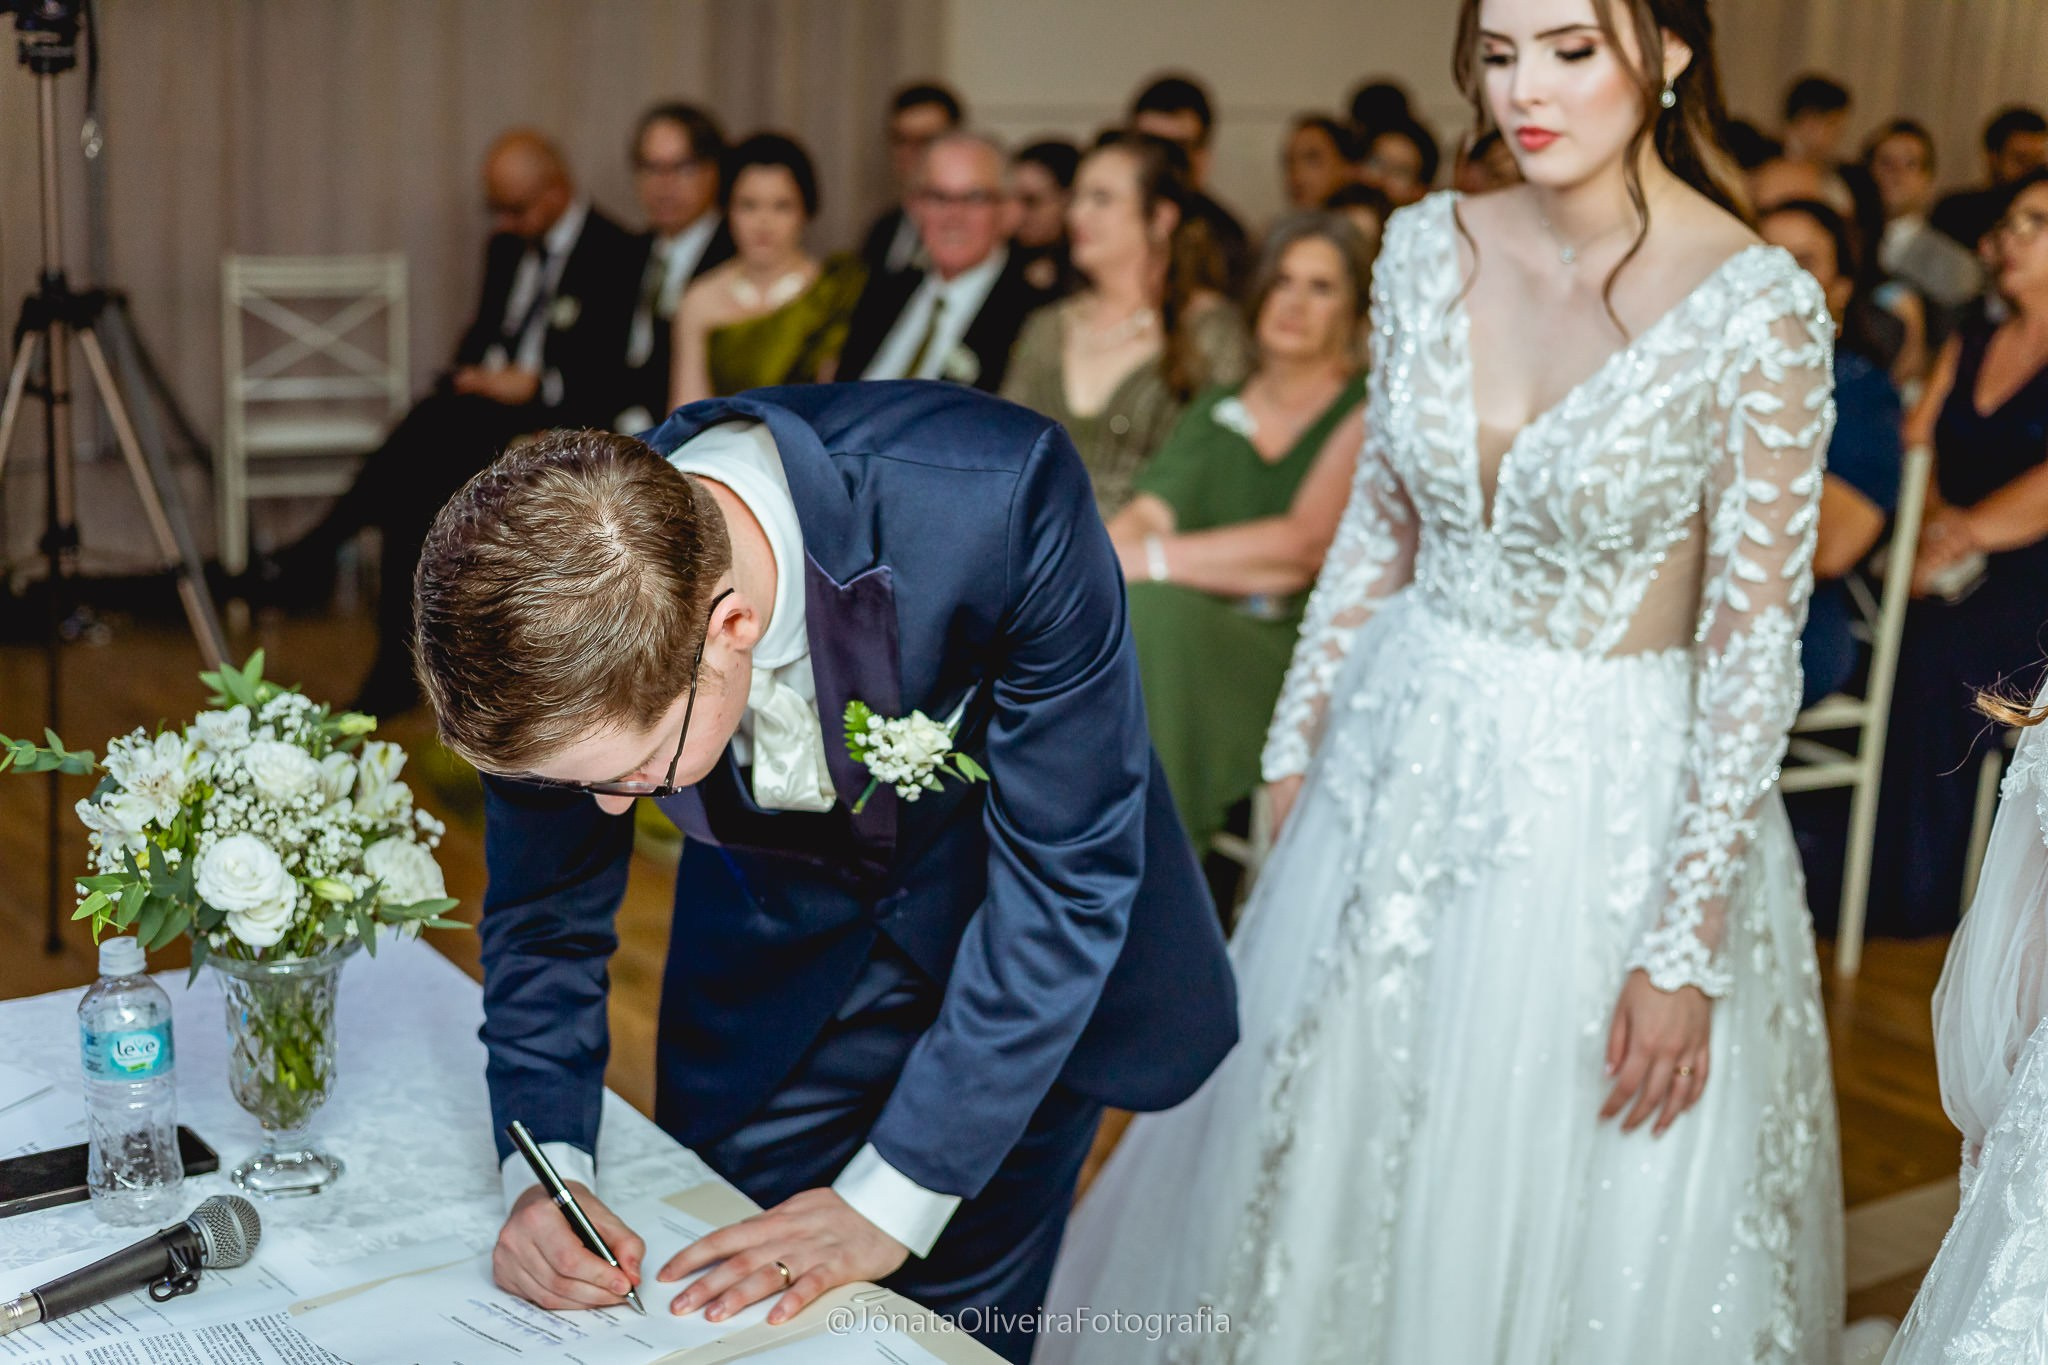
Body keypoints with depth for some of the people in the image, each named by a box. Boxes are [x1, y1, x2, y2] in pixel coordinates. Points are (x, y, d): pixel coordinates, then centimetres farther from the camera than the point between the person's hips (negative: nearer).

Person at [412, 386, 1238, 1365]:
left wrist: (892, 1197, -25)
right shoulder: (558, 620, -26)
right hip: (770, 957, 3)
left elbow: (1064, 874, -29)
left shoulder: (1003, 500, -39)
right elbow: (547, 908, -8)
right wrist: (545, 1166, -22)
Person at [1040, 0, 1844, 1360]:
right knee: (1330, 1160, 19)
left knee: (1573, 1220, 10)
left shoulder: (1757, 304, -17)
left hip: (1615, 789, -4)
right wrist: (1298, 743, 8)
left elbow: (1756, 637, -14)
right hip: (1403, 756, 4)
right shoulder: (1430, 246, -3)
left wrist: (1688, 946, -15)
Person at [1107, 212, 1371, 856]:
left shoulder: (1366, 415, 3)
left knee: (1150, 616, -34)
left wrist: (1145, 559, -17)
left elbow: (1302, 546, -12)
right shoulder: (1214, 411, 23)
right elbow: (1146, 515, 9)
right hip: (1185, 634, 5)